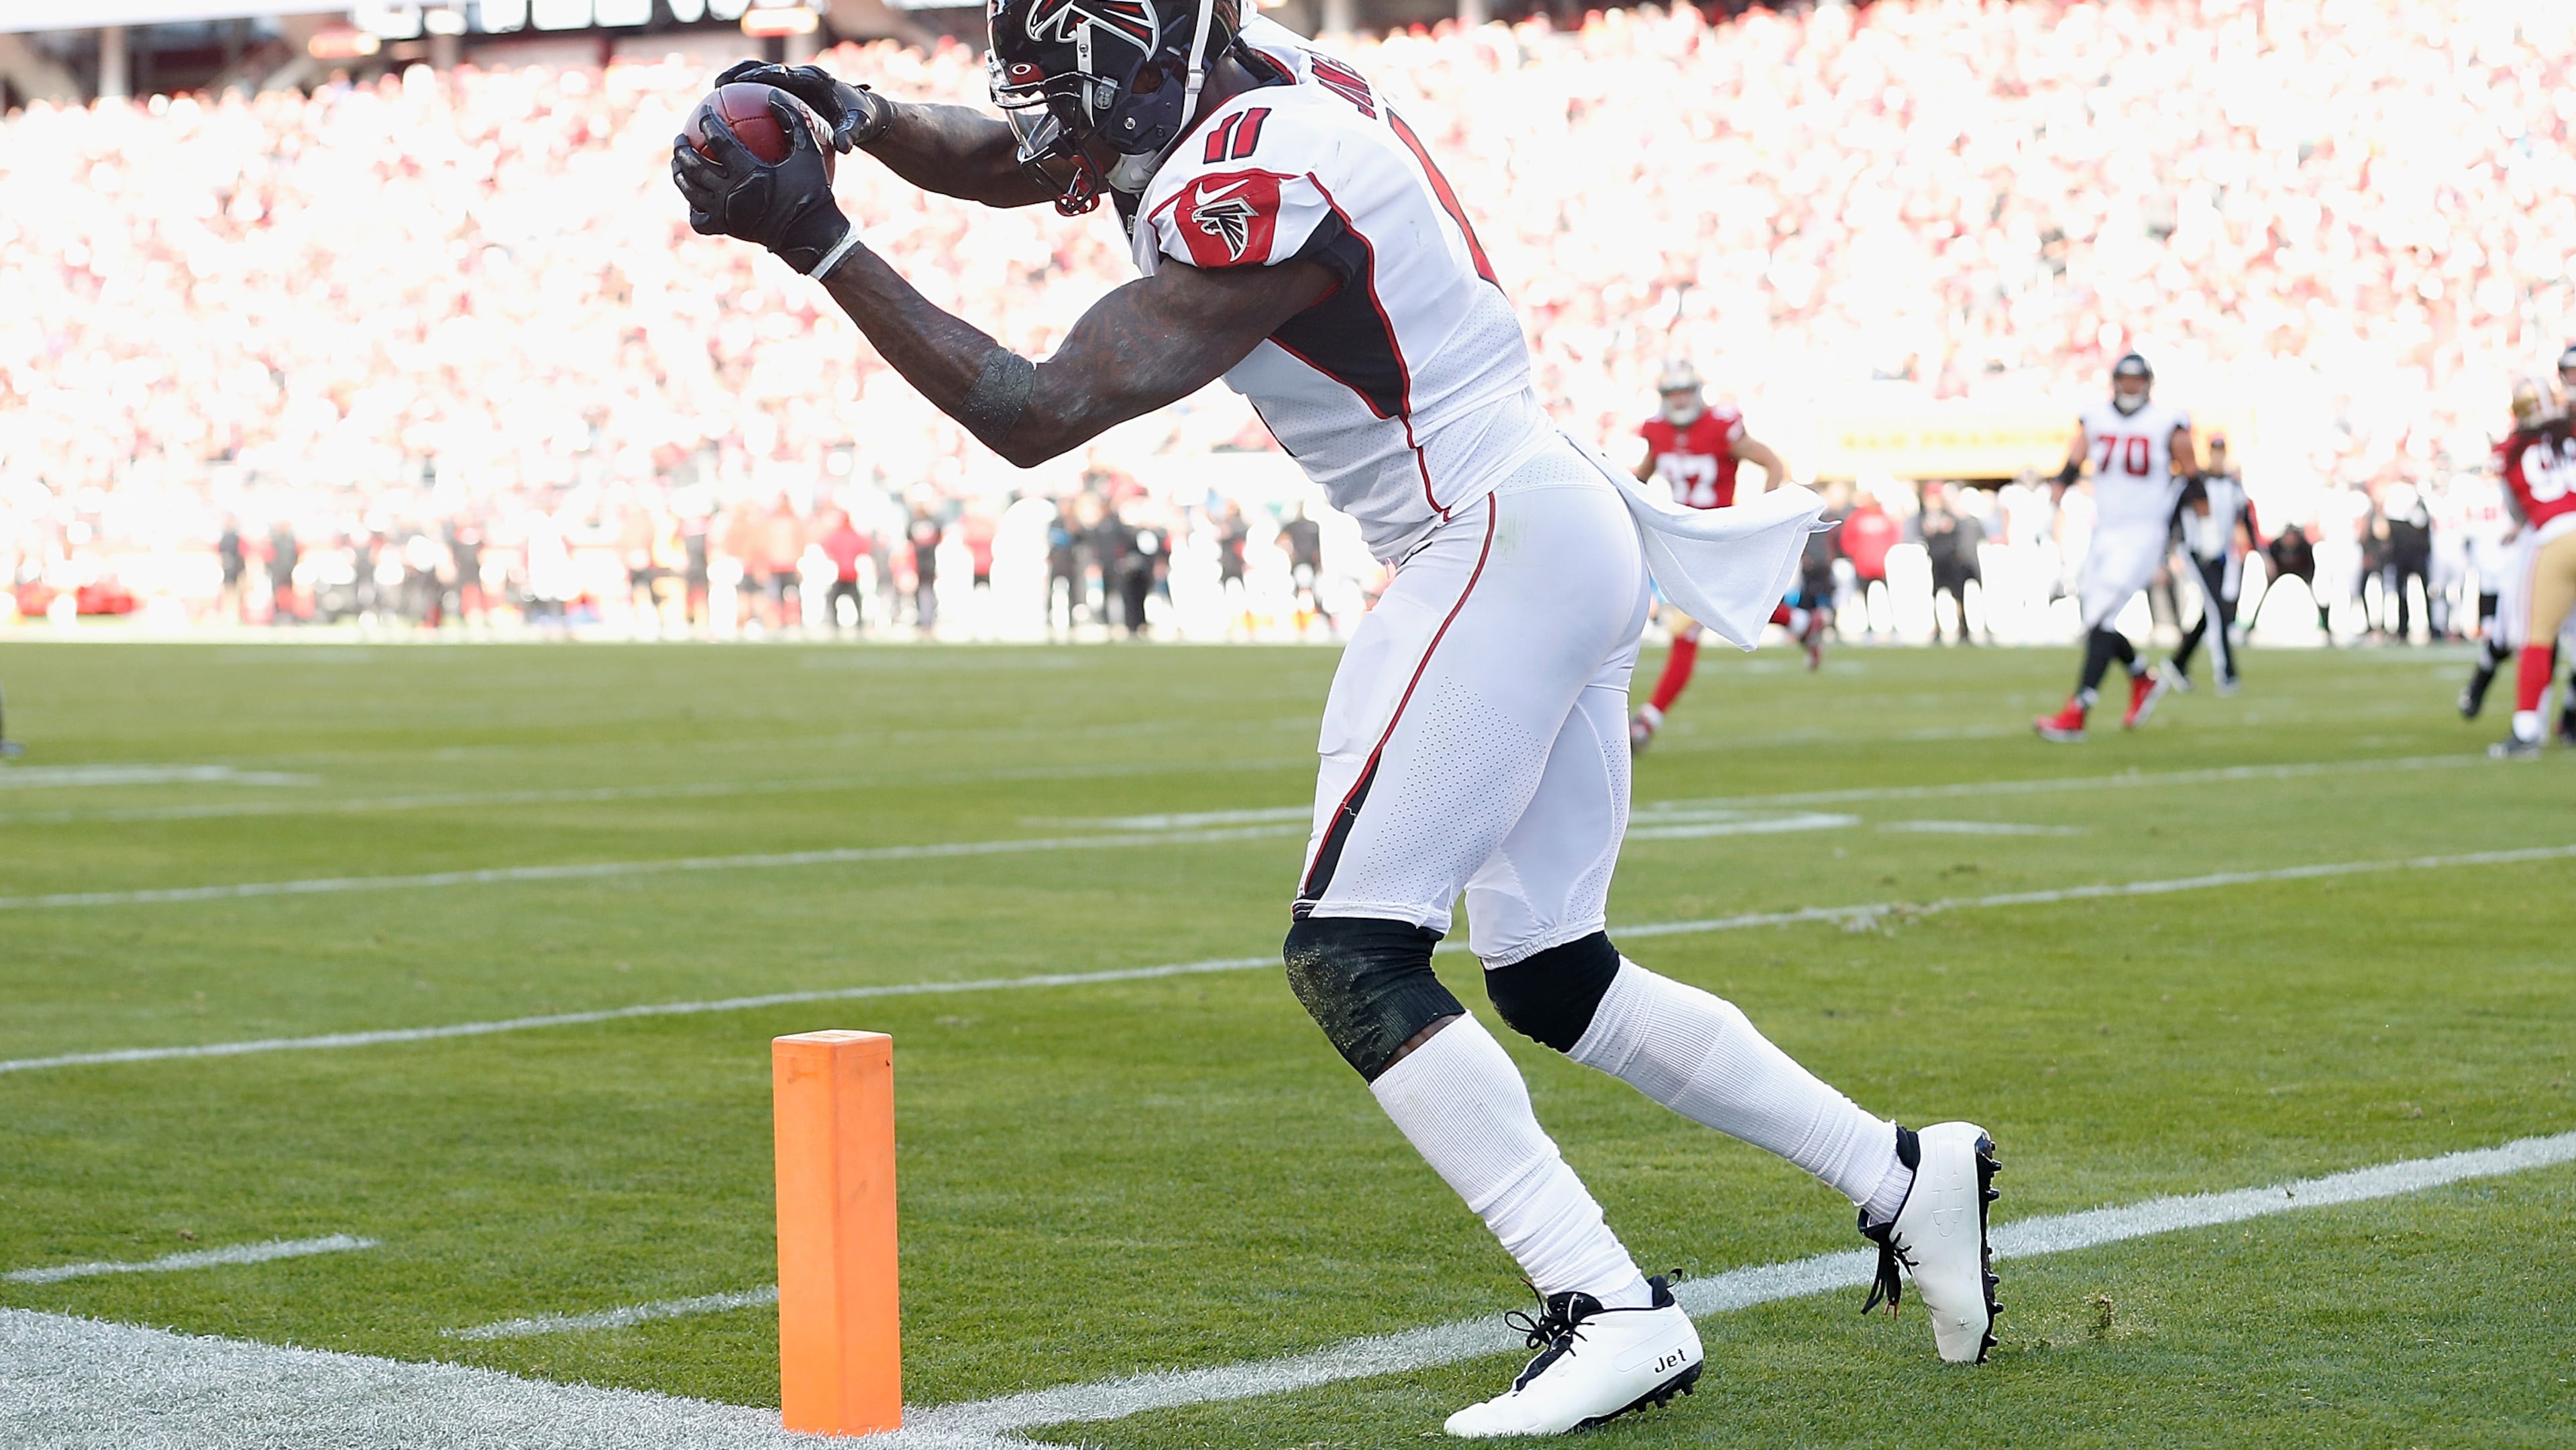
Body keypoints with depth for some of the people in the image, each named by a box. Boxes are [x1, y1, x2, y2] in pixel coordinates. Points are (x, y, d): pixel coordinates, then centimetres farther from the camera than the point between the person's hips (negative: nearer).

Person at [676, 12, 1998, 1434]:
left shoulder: (1257, 194, -21)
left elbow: (1034, 417, -23)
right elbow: (1011, 165, 20)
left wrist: (817, 242, -22)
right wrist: (856, 114, 1)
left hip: (1497, 544, -10)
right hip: (1565, 524, 10)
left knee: (1350, 952, -11)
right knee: (1547, 976, 14)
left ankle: (1612, 1314, -12)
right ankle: (1905, 1176, 20)